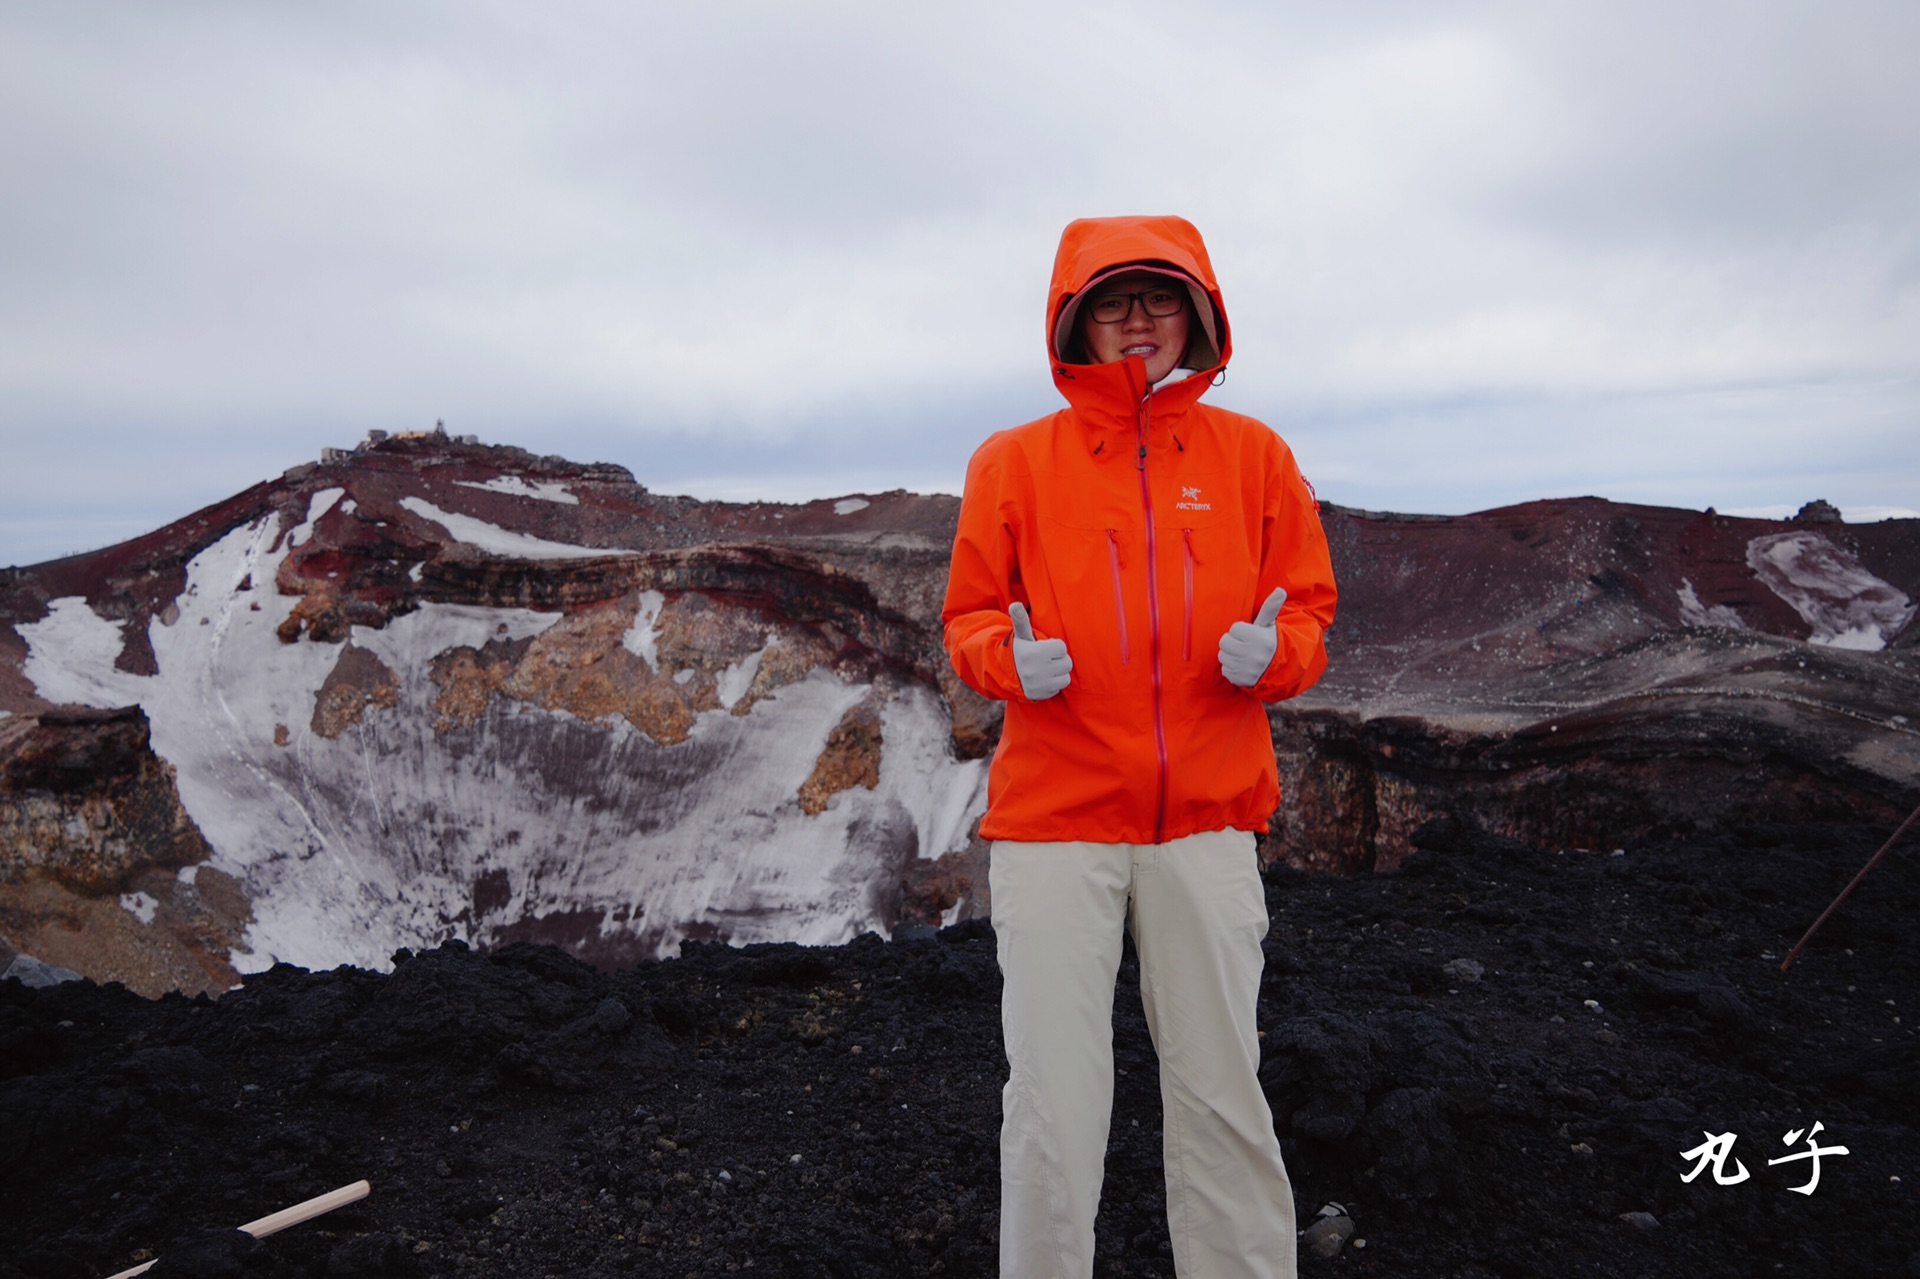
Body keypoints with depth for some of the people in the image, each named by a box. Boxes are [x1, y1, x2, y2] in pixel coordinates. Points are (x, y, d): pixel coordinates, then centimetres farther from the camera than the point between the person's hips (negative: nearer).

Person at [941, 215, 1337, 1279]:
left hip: (1208, 820, 2)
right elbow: (968, 614, 8)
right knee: (1055, 1108, 2)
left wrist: (1270, 652, -11)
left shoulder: (1252, 455, 8)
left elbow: (1308, 604, 11)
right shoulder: (1014, 462, 4)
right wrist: (1013, 657, -14)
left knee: (1222, 1099, 9)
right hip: (1053, 817, -1)